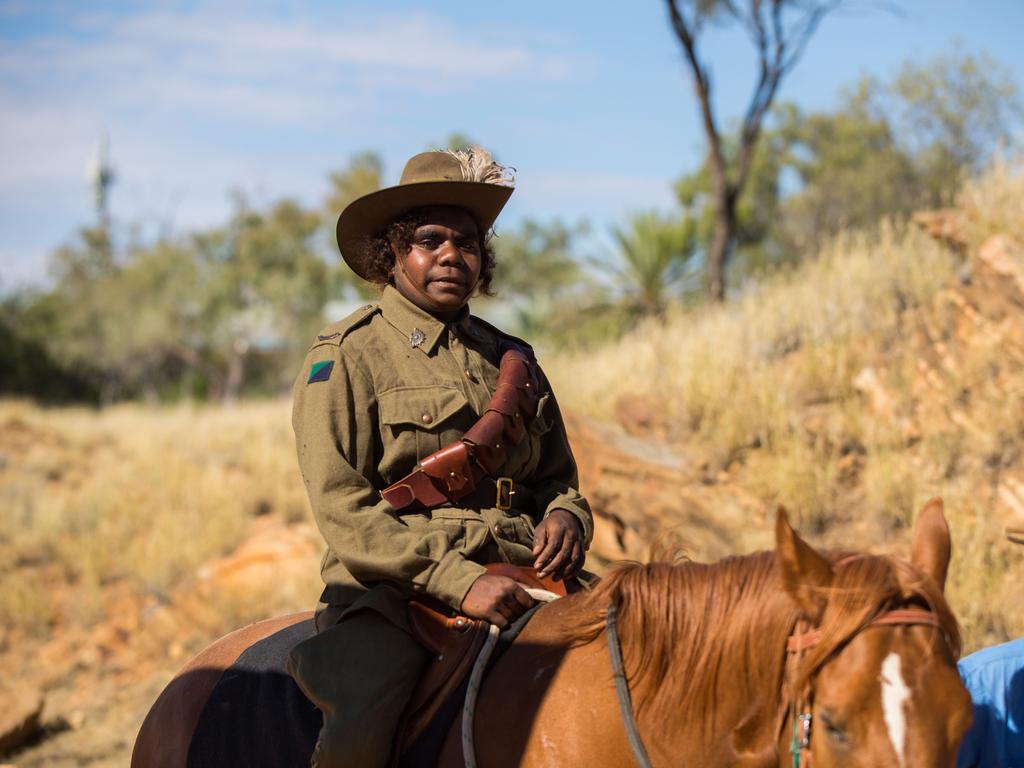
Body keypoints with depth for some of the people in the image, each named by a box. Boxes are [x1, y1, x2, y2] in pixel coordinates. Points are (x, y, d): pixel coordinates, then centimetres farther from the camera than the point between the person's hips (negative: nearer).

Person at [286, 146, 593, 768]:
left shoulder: (512, 361, 19)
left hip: (517, 584, 5)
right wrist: (460, 581, -18)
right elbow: (343, 510, -8)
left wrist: (565, 516, 0)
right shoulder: (345, 356, 2)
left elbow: (556, 478, 27)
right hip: (391, 590, -5)